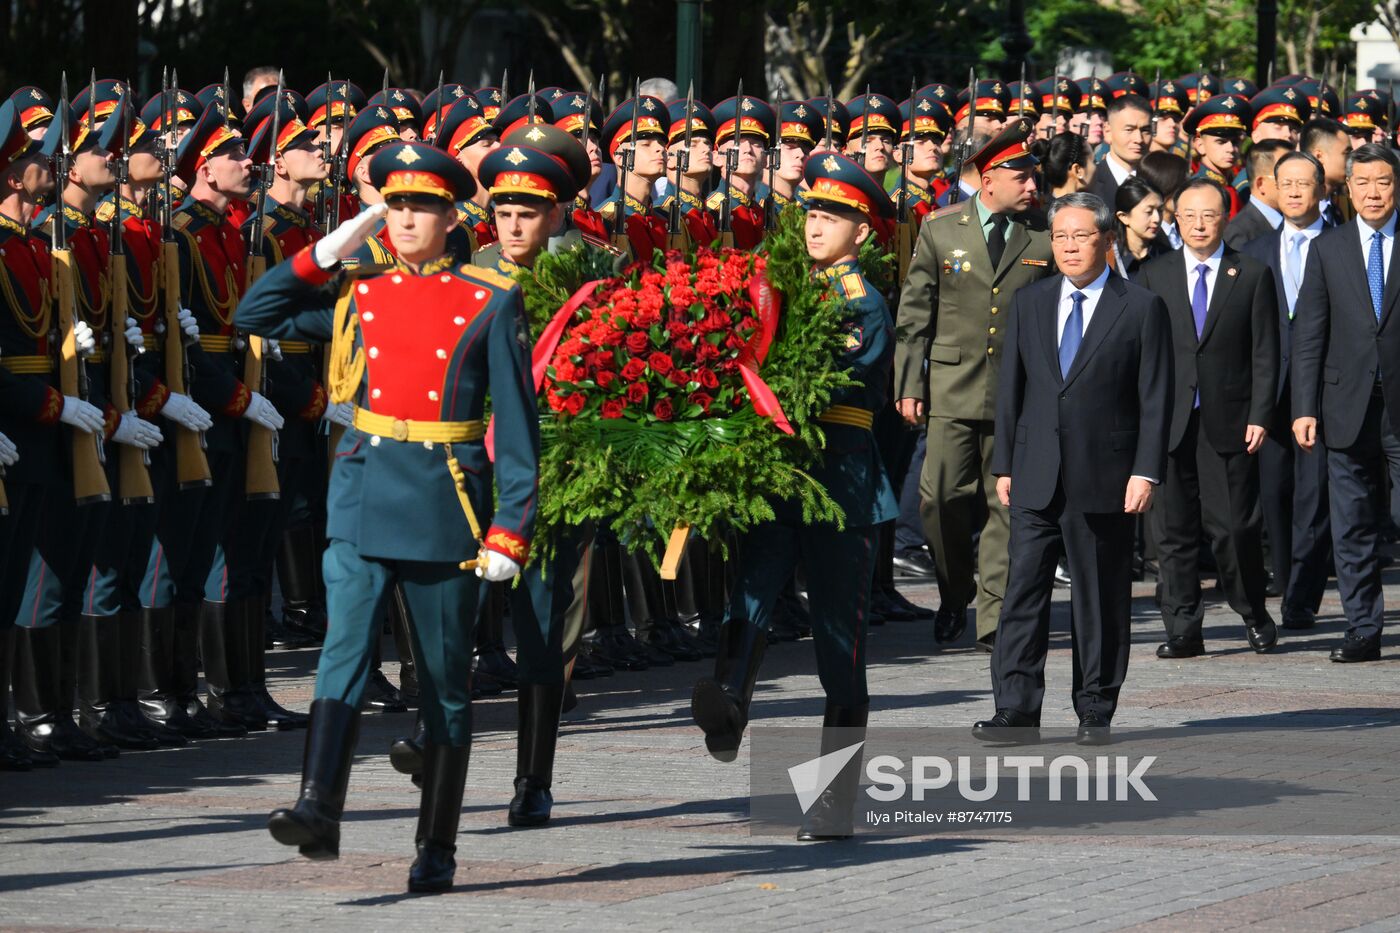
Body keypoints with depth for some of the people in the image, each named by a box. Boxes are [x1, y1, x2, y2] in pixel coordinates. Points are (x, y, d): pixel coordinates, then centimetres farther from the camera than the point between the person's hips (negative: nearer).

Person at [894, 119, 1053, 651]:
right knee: (942, 497, -5)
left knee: (1007, 505, -1)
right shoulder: (941, 229, 4)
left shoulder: (1045, 236, 4)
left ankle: (994, 619, 5)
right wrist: (909, 384, 0)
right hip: (953, 388, 0)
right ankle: (955, 597, 19)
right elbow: (915, 314, 6)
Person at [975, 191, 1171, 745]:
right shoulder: (1029, 304, 12)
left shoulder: (1141, 309, 1)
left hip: (1105, 480, -3)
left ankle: (1095, 711, 12)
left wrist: (1146, 471, -9)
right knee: (1023, 590, -4)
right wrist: (1004, 465, 8)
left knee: (1100, 598, 4)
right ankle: (1016, 711, -4)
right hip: (1036, 480, 3)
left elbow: (1155, 398, -2)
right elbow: (1011, 388, 13)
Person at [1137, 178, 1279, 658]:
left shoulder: (1252, 275, 6)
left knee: (1234, 527, -2)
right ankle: (1183, 630, 6)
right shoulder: (1154, 276, 10)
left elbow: (1265, 353, 3)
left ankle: (1255, 614, 18)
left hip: (1228, 421, -2)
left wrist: (1260, 416, -5)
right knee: (1173, 530, 1)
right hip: (1168, 420, 2)